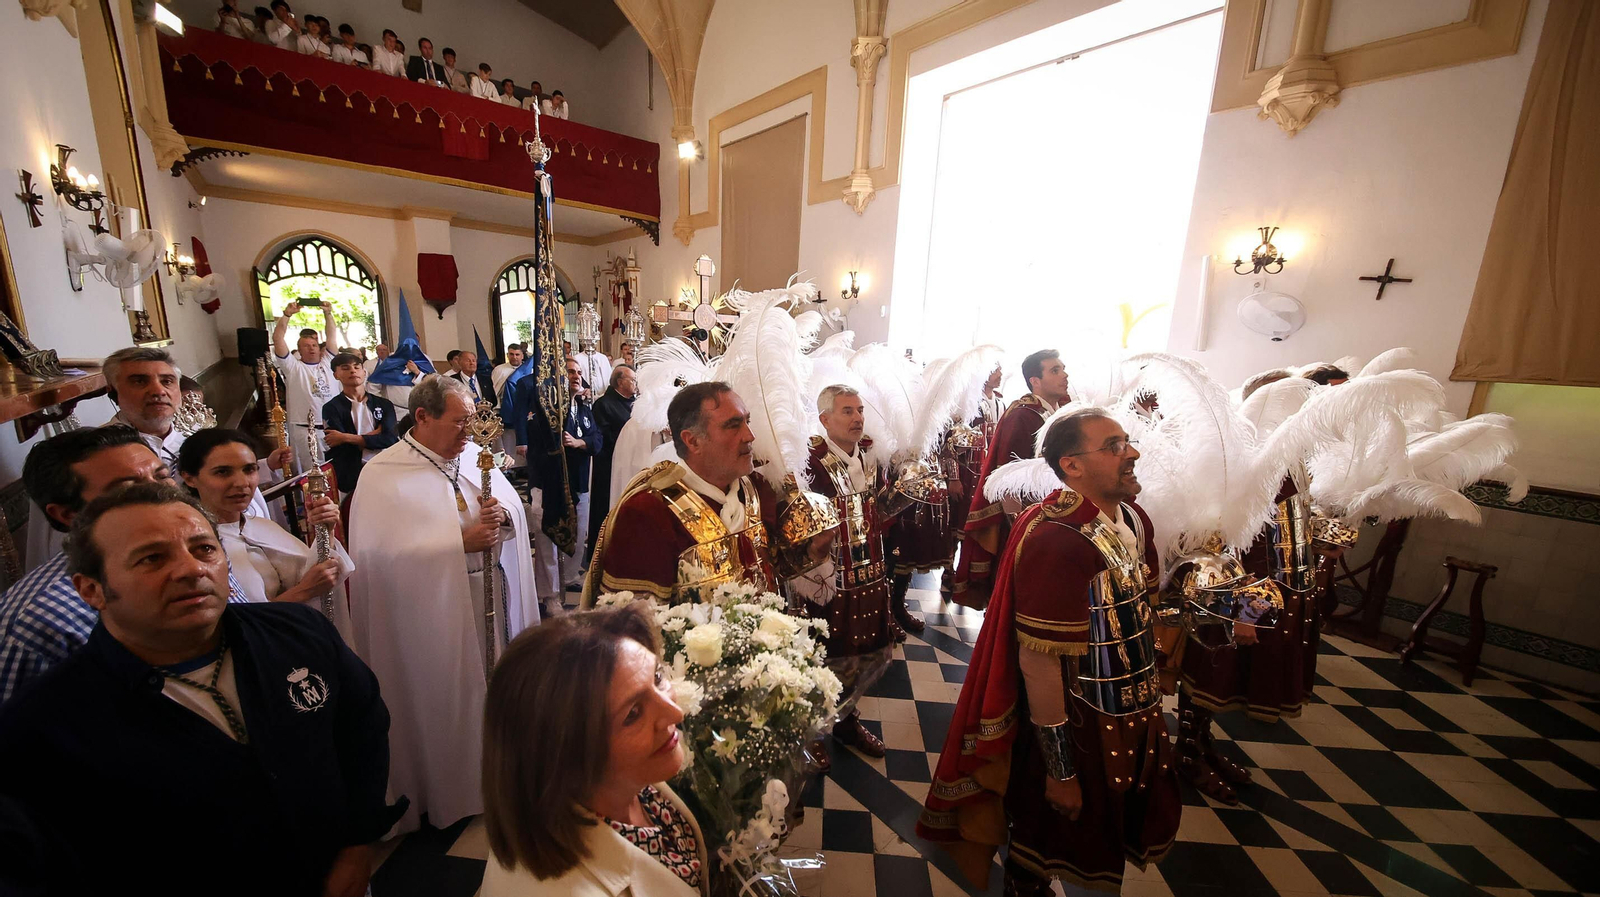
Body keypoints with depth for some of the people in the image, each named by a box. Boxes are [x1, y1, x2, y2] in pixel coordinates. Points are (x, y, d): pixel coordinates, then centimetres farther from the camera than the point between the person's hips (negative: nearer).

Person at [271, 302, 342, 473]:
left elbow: (332, 335, 6)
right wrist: (287, 314, -8)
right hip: (305, 430, -2)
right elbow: (277, 338, -4)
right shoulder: (293, 367, 4)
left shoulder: (327, 362, 13)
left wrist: (327, 313, -2)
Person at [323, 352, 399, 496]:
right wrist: (376, 434, -1)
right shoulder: (332, 408, 5)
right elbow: (344, 450, -7)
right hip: (351, 476, -3)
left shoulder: (384, 404, 12)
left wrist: (347, 438, -8)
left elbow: (391, 438, -4)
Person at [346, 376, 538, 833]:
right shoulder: (383, 475, -11)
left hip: (492, 600, 5)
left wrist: (502, 514, -16)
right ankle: (452, 795, 34)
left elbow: (516, 508, 7)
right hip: (435, 612, -5)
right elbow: (386, 550, -19)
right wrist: (461, 542, -22)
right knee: (448, 705, 10)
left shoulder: (473, 455, 4)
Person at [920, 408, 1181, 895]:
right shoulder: (1053, 542, -31)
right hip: (1078, 727, -8)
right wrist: (1060, 771, -21)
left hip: (1137, 717, 8)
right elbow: (1038, 662, -29)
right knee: (1049, 842, 19)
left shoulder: (1135, 518, -2)